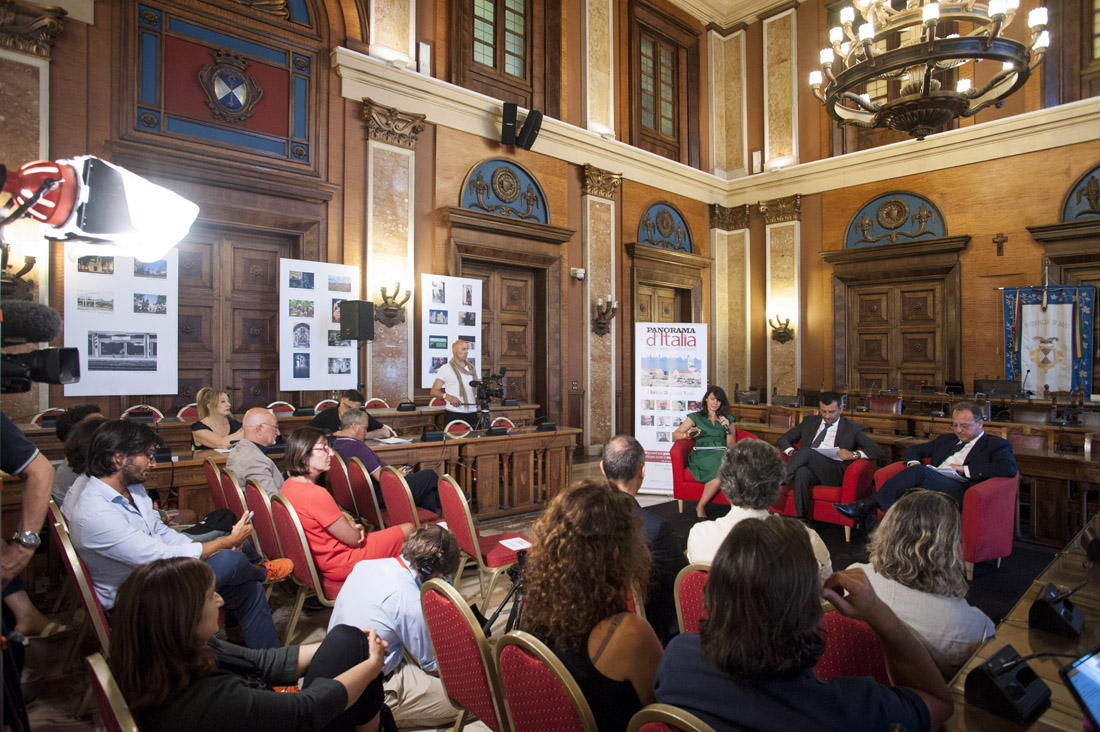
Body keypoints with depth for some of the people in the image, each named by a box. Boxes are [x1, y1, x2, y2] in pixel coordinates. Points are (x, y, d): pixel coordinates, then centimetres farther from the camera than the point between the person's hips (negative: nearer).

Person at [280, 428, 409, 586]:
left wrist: (346, 520, -5)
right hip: (340, 564, -10)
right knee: (408, 529, 5)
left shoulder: (289, 485, -2)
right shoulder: (316, 494, -32)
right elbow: (353, 539, -22)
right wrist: (356, 528, 0)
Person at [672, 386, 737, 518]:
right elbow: (675, 434, 14)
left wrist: (727, 428, 4)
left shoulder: (727, 419, 25)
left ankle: (700, 506, -27)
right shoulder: (695, 417, 20)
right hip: (702, 454, -3)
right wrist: (689, 434, -6)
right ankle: (701, 507, -21)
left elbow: (731, 446, 19)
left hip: (721, 454, 3)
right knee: (721, 473, -37)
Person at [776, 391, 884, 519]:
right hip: (809, 467, 3)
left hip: (834, 472, -2)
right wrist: (793, 452, -1)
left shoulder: (852, 428, 15)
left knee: (806, 450, -33)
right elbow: (782, 440, 22)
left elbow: (879, 452, 7)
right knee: (801, 473, -37)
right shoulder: (809, 422, 24)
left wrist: (854, 454, -11)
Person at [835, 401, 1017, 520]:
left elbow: (1009, 469, -4)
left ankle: (866, 505, -29)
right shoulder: (946, 440, 32)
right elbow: (914, 449, 34)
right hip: (927, 487, 5)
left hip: (959, 490, -5)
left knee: (919, 471, -32)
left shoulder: (996, 445, 15)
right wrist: (914, 463, 10)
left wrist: (964, 469, -6)